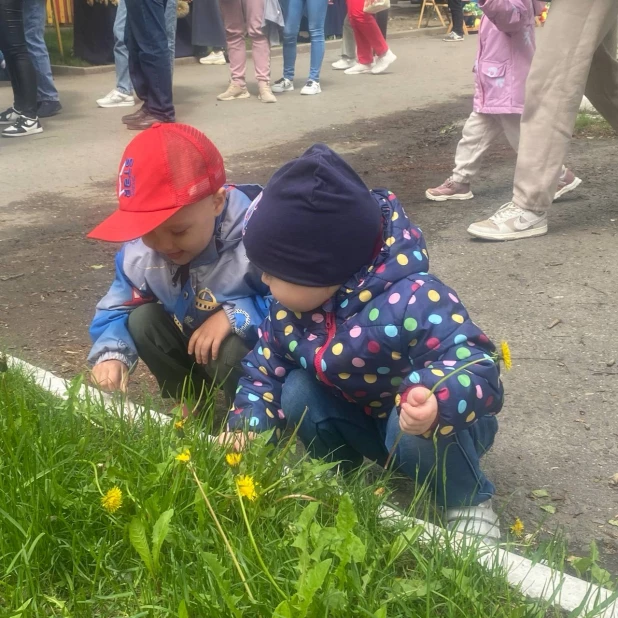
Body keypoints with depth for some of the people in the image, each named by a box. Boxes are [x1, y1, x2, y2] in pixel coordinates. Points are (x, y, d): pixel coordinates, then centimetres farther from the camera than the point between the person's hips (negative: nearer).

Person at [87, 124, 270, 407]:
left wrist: (235, 315, -37)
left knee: (230, 351, -35)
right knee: (142, 320, -13)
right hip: (193, 346, 6)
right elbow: (119, 307, -1)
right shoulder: (140, 251, -13)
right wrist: (111, 354, -21)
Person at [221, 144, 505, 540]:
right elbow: (265, 370, 1)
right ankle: (347, 475, 8)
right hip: (366, 423, 6)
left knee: (415, 429, -36)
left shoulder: (411, 301, -36)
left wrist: (435, 401, -63)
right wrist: (246, 428, -17)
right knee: (298, 392, -15)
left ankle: (468, 503, -6)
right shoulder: (292, 307, -13)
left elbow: (478, 368, -41)